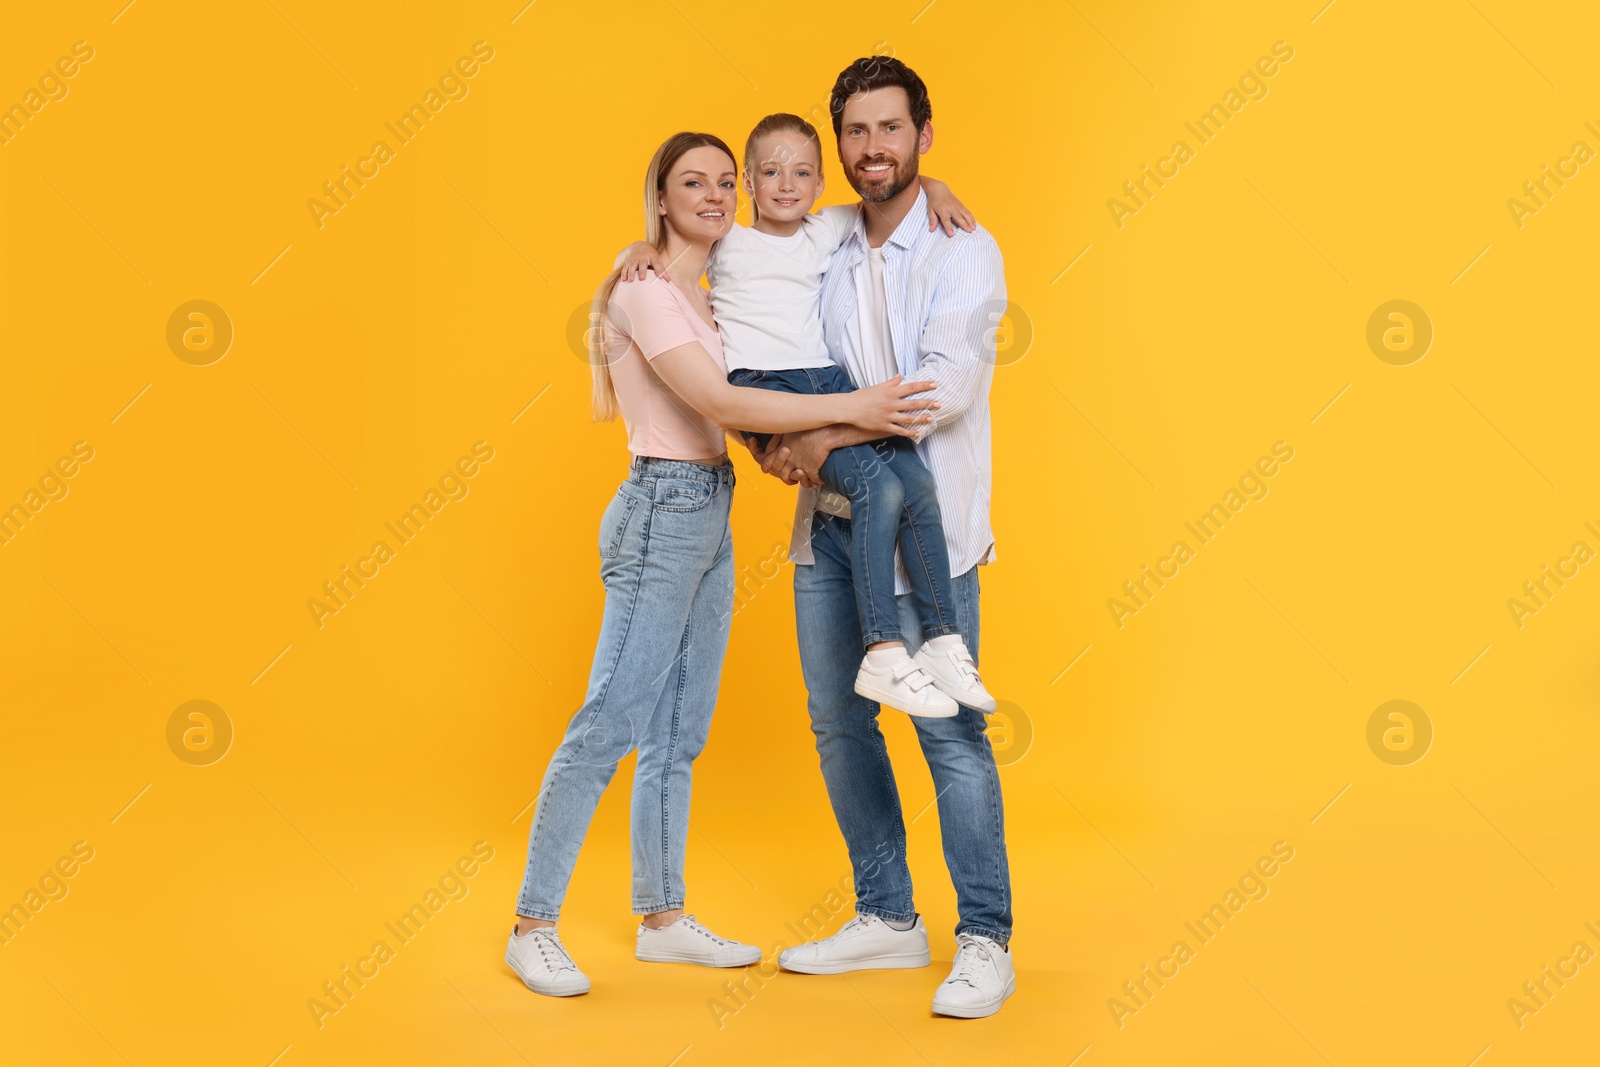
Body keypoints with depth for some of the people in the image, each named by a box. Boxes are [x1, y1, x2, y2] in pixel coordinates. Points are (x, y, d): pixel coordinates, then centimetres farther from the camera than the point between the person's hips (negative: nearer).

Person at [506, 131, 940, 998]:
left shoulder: (707, 295, 16)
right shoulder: (647, 293, -12)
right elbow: (720, 402, -23)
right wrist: (851, 406, -27)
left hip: (710, 519, 9)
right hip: (662, 512, -9)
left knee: (678, 736, 12)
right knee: (606, 727, -7)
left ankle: (662, 918, 20)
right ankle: (533, 924, 2)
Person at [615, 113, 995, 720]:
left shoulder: (827, 232, 20)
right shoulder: (723, 244, 12)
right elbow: (662, 253, 20)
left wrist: (934, 189, 13)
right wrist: (643, 249, -2)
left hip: (829, 382, 5)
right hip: (762, 391, -5)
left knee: (919, 485, -15)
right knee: (877, 486, -26)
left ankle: (943, 643, -5)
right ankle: (882, 655, -24)